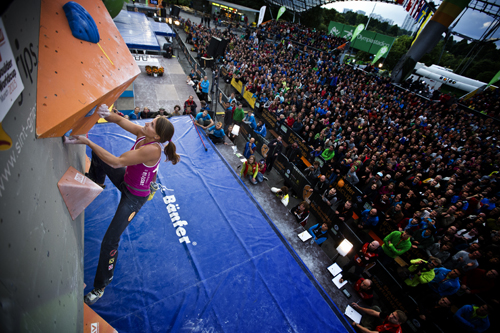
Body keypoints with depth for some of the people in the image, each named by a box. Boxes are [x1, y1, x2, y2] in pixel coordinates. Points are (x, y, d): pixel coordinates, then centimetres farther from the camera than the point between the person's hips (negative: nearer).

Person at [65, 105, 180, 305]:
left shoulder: (153, 149, -36)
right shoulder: (142, 133, -12)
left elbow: (117, 162, -35)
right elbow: (120, 120, -7)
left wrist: (88, 142, -29)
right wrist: (108, 114, -30)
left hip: (134, 196, -9)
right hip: (125, 180, 9)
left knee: (109, 242, -5)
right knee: (98, 156, 21)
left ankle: (100, 286, 21)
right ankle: (96, 183, 51)